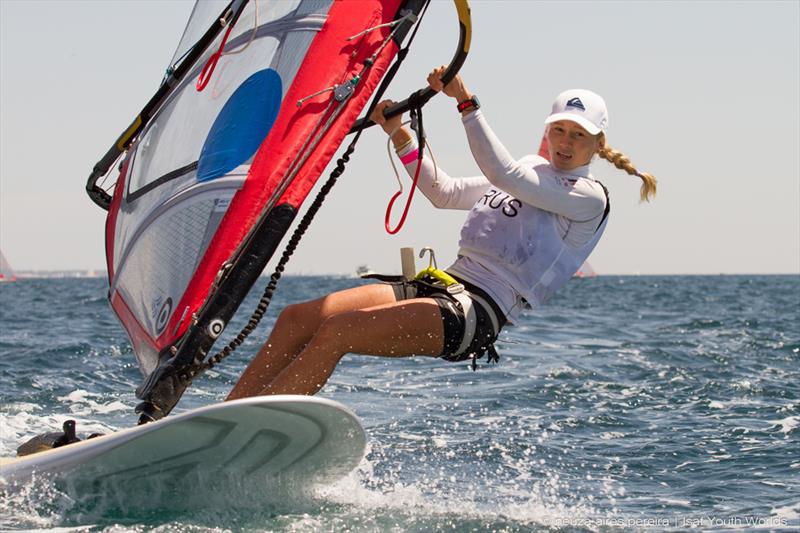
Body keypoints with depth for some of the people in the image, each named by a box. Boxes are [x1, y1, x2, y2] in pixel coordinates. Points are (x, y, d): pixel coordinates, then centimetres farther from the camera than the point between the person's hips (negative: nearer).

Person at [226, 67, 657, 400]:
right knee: (297, 318, -9)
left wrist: (466, 101, -19)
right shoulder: (529, 178, 24)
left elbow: (503, 174, -16)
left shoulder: (589, 197, -2)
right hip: (443, 285, 9)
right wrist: (398, 134, 14)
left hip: (476, 314, -9)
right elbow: (444, 192, 26)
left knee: (337, 331, -27)